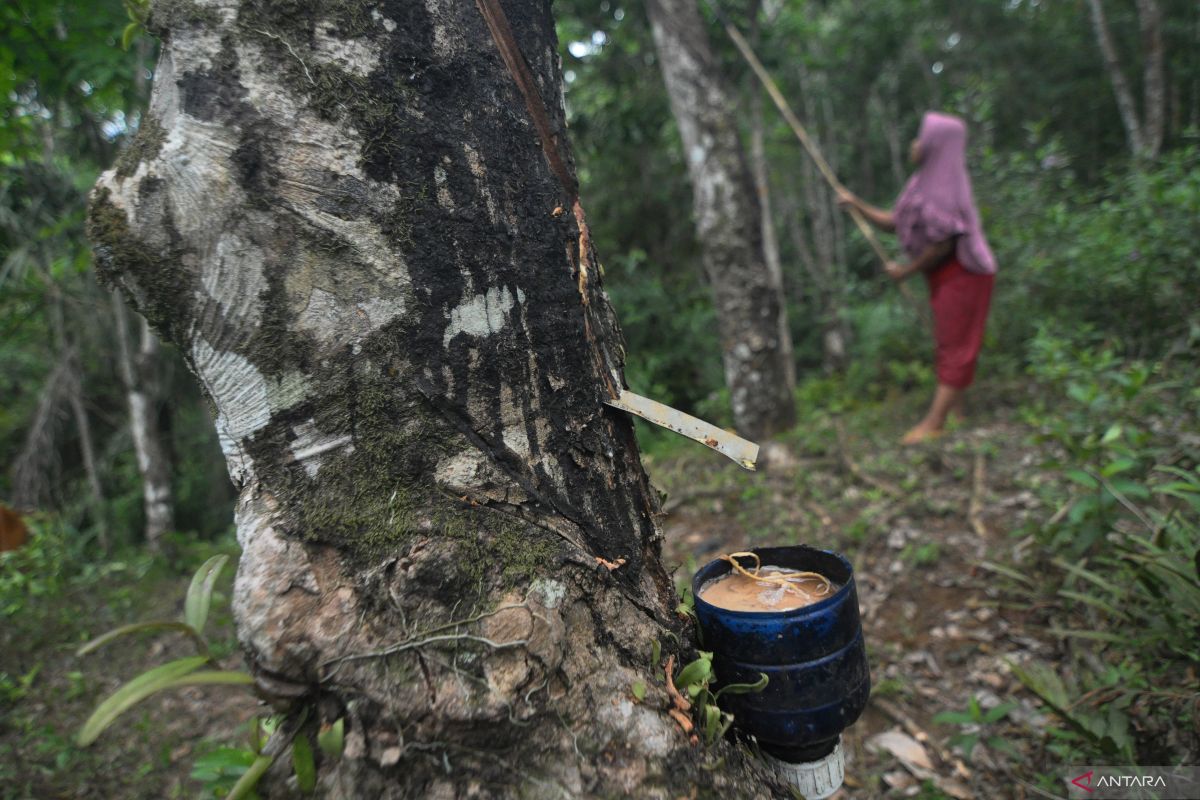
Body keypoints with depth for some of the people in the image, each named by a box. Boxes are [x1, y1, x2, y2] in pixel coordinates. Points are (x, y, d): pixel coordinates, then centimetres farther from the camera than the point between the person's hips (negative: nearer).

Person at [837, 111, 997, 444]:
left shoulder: (944, 187, -21)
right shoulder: (925, 182, 8)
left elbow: (943, 244, -23)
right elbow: (893, 222, 12)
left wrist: (906, 270, -11)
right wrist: (856, 204, 5)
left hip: (961, 275, -9)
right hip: (946, 277, 9)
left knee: (953, 347, -6)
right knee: (950, 345, 13)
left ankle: (934, 423, -3)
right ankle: (954, 411, 22)